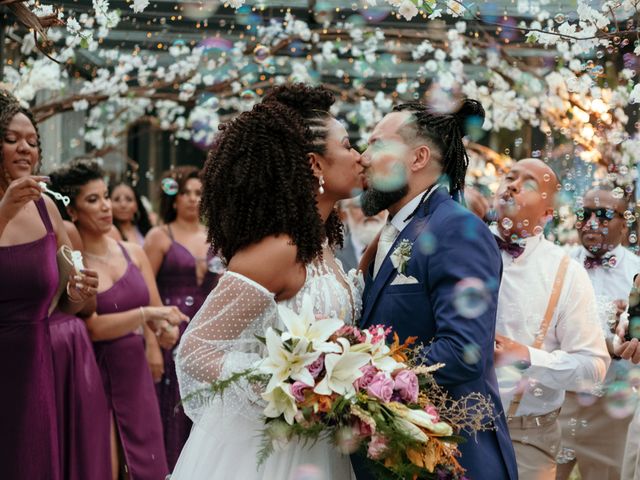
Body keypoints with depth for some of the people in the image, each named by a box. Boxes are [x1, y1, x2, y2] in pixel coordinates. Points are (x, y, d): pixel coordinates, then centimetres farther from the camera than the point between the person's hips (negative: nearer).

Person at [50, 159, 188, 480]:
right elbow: (92, 327, -18)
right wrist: (146, 314, -24)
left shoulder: (133, 253, 5)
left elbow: (158, 314, 8)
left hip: (136, 375, 5)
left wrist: (165, 330, -13)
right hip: (96, 380, -5)